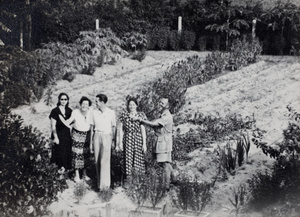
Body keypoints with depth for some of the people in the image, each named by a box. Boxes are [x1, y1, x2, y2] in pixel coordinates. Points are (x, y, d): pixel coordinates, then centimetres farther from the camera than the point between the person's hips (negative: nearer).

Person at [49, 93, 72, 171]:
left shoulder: (69, 111, 7)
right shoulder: (55, 111, -7)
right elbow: (53, 126, -8)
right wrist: (55, 137, -13)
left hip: (67, 136, 5)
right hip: (58, 136, -4)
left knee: (68, 152, 5)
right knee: (60, 152, -3)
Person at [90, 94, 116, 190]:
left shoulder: (111, 113, -1)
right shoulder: (94, 112, 6)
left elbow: (113, 127, 8)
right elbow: (92, 127, 11)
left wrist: (114, 140, 7)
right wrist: (91, 142, 9)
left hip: (107, 136, -3)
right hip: (97, 136, 3)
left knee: (104, 160, -11)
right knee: (97, 160, 3)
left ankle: (105, 184, -9)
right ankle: (99, 181, 12)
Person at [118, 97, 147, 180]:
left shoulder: (141, 115, 1)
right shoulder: (124, 115, 4)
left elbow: (143, 130, 0)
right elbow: (121, 129, 6)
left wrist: (144, 143, -4)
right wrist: (120, 142, 0)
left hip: (138, 139, -1)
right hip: (127, 140, 1)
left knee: (138, 161, -1)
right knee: (127, 159, -1)